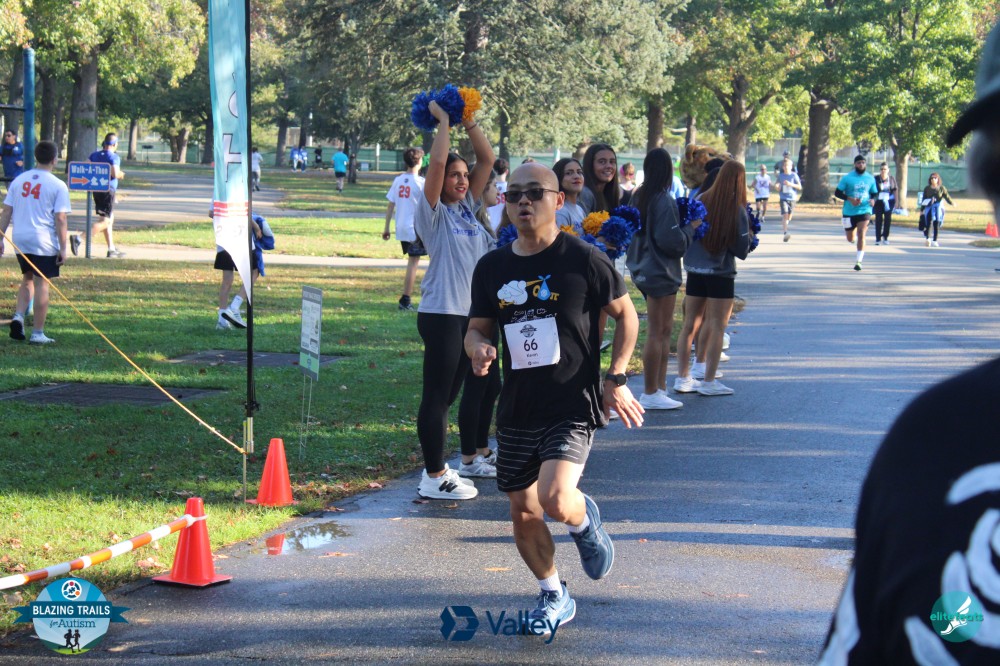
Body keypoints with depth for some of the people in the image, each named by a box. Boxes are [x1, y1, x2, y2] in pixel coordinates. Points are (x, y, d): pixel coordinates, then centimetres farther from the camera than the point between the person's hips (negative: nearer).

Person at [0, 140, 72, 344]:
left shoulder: (19, 180, 7)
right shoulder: (58, 186, -7)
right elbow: (60, 219, -10)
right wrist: (63, 248, -6)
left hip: (20, 240, 5)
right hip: (45, 243, -5)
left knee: (27, 279, 22)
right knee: (42, 284, 1)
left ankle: (18, 316, 3)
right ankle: (38, 333, 3)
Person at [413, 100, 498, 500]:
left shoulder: (467, 207, 13)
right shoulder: (433, 213, -6)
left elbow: (487, 159, 12)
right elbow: (437, 162, -20)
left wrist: (469, 122, 7)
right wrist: (443, 120, -9)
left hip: (471, 313, 8)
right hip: (441, 313, -8)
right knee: (437, 396, -6)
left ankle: (472, 458, 31)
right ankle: (434, 477, -5)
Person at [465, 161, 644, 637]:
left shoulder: (583, 259, -8)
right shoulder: (492, 268, 4)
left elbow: (626, 315, 3)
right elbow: (477, 329, 14)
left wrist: (616, 378, -5)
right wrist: (478, 348, -10)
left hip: (573, 407, -5)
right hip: (517, 410, 5)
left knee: (556, 500, -24)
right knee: (523, 514, 11)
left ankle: (585, 520, 13)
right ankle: (554, 597, 34)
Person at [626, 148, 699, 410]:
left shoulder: (639, 197, 9)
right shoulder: (664, 200, -18)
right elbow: (671, 241, -22)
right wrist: (691, 228, -5)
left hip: (645, 269, 9)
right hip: (660, 271, -9)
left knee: (664, 330, 16)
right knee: (657, 332, -3)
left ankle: (659, 388, 21)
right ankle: (651, 394, 1)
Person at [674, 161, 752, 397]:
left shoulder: (701, 201, -2)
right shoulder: (737, 209, -12)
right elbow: (742, 249, -10)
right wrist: (749, 237, 9)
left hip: (694, 270, 4)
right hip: (721, 273, -4)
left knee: (690, 325, 12)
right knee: (717, 327, 4)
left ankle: (683, 377, 16)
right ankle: (709, 381, 5)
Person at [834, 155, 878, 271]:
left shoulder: (870, 178, 5)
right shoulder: (847, 178, -4)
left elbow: (874, 193, 16)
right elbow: (837, 193, -5)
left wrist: (872, 199, -7)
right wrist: (850, 199, -19)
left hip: (865, 210, 0)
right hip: (849, 212, 0)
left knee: (861, 234, -18)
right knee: (850, 239, 10)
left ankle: (859, 261, -14)